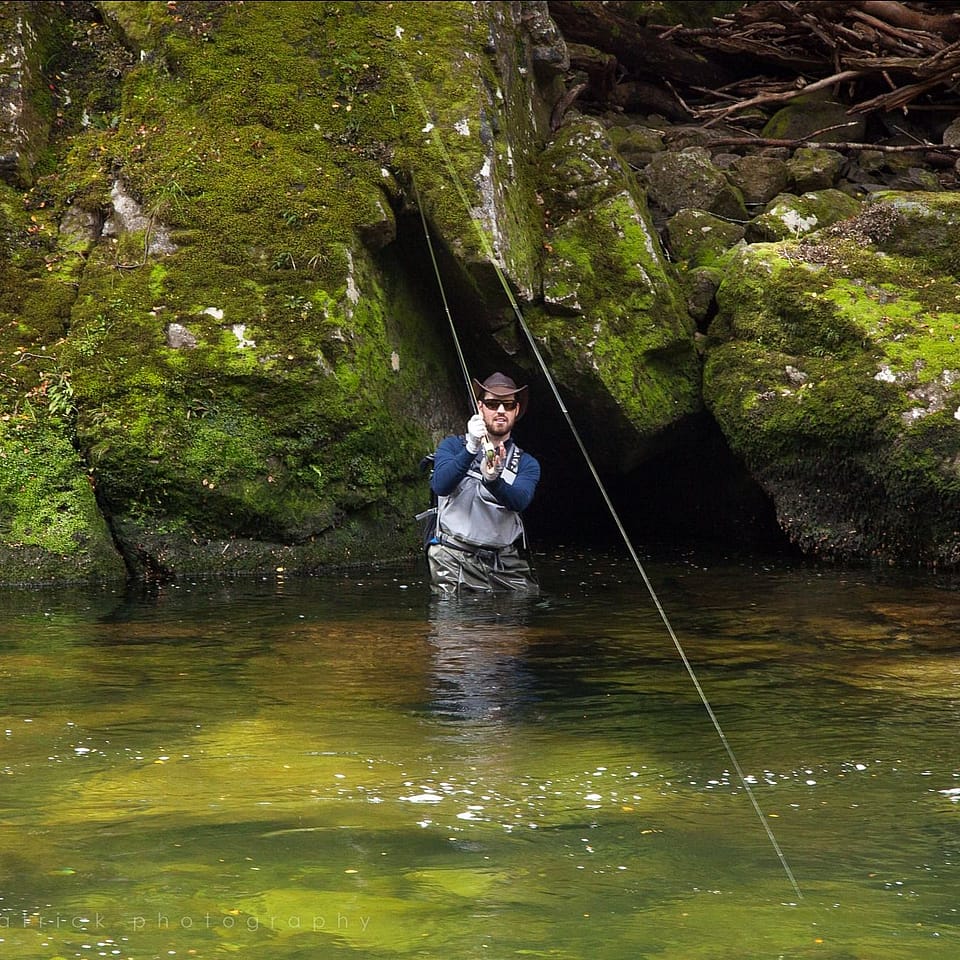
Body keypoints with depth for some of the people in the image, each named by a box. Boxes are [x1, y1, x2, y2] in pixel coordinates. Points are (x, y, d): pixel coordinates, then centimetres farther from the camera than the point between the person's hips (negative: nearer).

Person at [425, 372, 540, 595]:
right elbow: (440, 485, -11)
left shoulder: (527, 464, 13)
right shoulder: (453, 447, 10)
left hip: (506, 561, 3)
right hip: (456, 559, -3)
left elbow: (520, 501, -9)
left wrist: (493, 480, -30)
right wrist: (471, 449, -24)